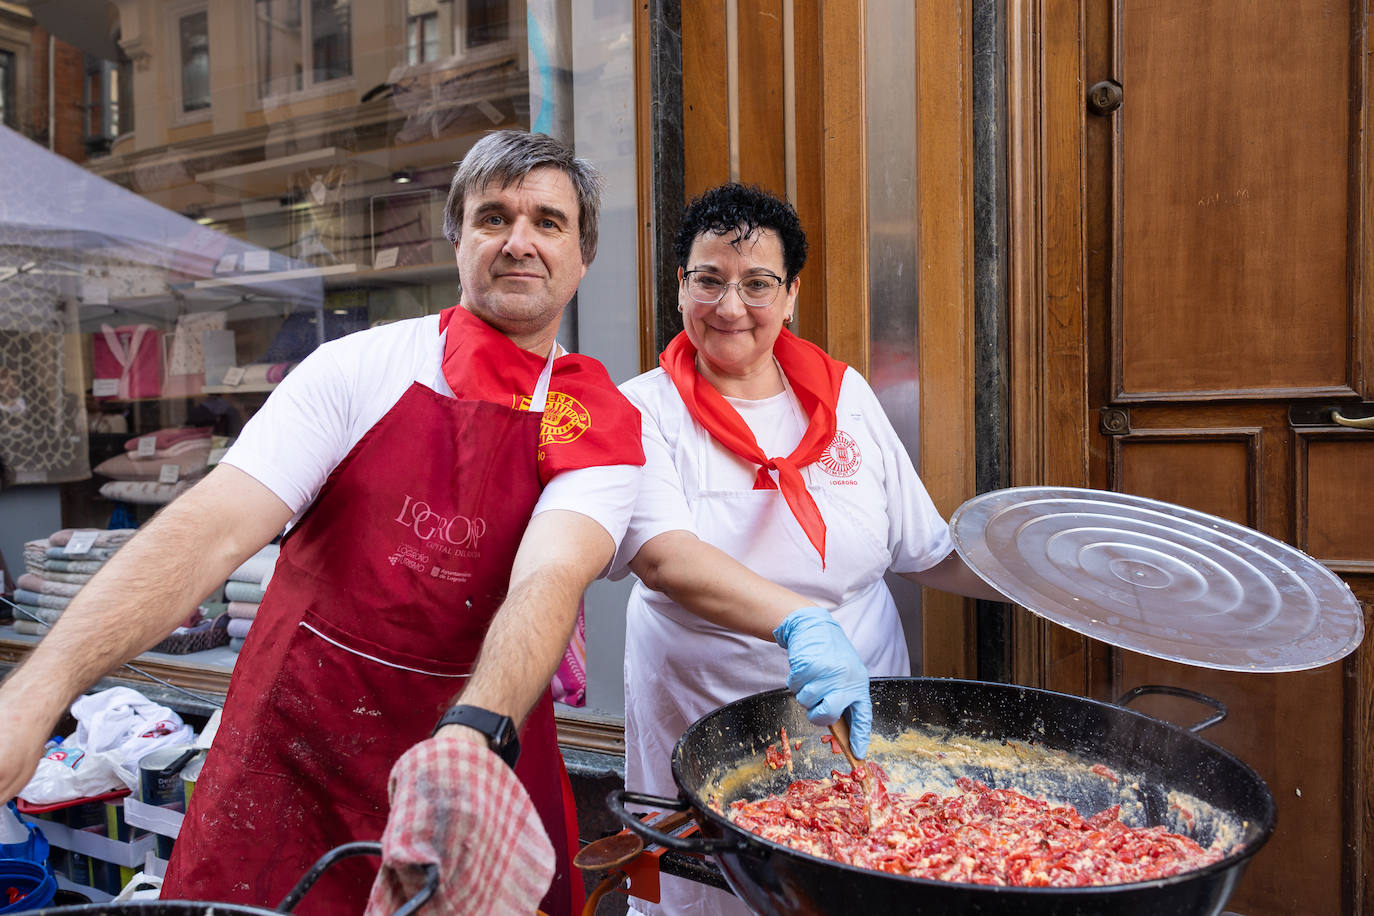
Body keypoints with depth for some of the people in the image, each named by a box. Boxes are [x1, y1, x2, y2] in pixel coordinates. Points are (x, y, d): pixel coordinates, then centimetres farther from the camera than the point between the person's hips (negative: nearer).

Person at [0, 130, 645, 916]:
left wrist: (473, 738, -40)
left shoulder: (604, 426, -6)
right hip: (295, 756, 0)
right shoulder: (360, 369, -6)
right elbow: (212, 527, -15)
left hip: (484, 756, 1)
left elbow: (549, 579, -22)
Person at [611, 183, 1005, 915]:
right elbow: (660, 554, -27)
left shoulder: (844, 395, 1)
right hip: (700, 734, -2)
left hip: (858, 718, 3)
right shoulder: (646, 410, -9)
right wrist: (800, 622, -39)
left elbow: (927, 553, 7)